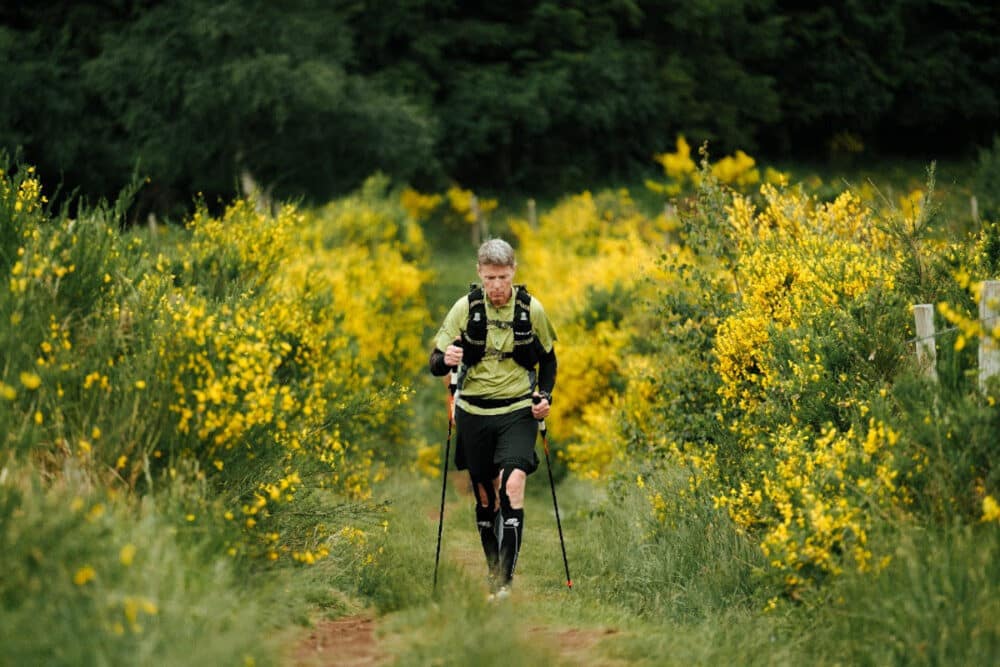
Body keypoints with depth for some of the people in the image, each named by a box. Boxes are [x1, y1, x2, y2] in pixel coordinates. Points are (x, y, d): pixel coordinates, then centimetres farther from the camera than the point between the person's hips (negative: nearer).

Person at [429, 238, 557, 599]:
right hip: (474, 412, 1)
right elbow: (435, 363, -3)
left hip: (517, 411, -1)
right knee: (485, 495, 8)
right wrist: (445, 359, -27)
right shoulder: (465, 308, -3)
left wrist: (545, 395, -3)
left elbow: (548, 359, 14)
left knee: (512, 485, -19)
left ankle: (506, 579, -21)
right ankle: (492, 571, 25)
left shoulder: (532, 310, -2)